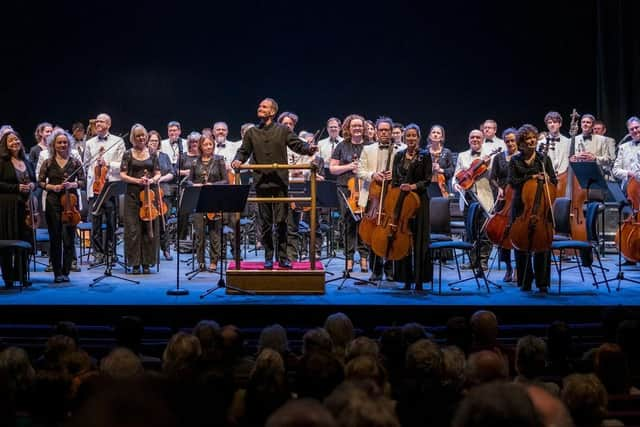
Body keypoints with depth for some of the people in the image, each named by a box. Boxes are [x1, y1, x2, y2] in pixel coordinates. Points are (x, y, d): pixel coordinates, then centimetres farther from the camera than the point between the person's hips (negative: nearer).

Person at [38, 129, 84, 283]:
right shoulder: (48, 163, 6)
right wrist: (52, 187, -10)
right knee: (55, 239, 1)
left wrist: (72, 185, -14)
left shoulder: (75, 162, 6)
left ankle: (65, 272, 7)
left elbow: (82, 181, 5)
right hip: (53, 203, 0)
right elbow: (40, 182, 6)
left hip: (70, 202, 0)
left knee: (69, 238, -2)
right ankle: (57, 273, 7)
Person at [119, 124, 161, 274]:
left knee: (149, 228, 2)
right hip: (133, 194, -2)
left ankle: (147, 263, 8)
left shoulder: (152, 154, 11)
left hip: (149, 194, 2)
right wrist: (137, 180, -14)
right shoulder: (128, 154, 4)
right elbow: (123, 175, 0)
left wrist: (152, 180, -10)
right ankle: (135, 263, 2)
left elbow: (158, 174, 12)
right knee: (133, 229, -4)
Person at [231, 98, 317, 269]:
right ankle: (268, 257, 14)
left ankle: (283, 257, 7)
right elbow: (244, 151, 12)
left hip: (280, 181, -2)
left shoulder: (282, 130, 5)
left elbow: (297, 145, -3)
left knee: (281, 221, -1)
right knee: (265, 222, 6)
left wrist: (309, 148, -24)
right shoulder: (251, 133, 12)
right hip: (261, 182, 2)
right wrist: (238, 160, -9)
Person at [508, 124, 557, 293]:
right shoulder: (515, 161, 8)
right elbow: (512, 181, -5)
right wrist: (531, 177, -16)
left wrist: (547, 179, -15)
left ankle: (542, 282, 2)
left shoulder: (544, 159, 9)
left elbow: (554, 182, 7)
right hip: (521, 207, 0)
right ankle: (525, 281, 10)